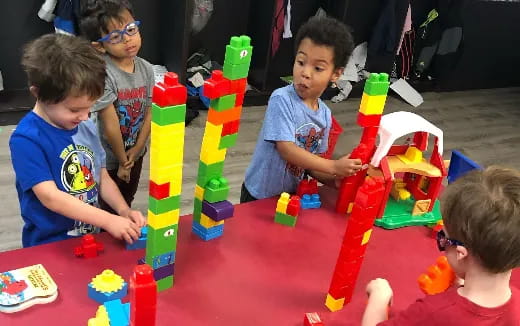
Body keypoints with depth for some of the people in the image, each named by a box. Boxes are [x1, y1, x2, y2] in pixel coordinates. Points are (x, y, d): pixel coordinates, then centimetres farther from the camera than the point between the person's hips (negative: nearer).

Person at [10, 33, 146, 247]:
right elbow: (50, 197, -20)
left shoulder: (86, 128, 4)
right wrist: (108, 221, -23)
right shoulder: (26, 139, -14)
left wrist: (123, 211, -4)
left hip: (92, 240, 4)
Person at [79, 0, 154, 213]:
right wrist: (122, 161, -14)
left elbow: (149, 114, -6)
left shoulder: (146, 69, -8)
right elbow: (110, 125, -23)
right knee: (107, 211, 14)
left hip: (135, 154, 6)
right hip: (108, 159, -6)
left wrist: (135, 150, -11)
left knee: (127, 201, 28)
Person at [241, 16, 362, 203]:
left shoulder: (325, 114, -4)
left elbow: (311, 160, 3)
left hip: (291, 194, 5)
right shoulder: (281, 99, -22)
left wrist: (337, 178, -14)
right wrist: (334, 166, -29)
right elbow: (287, 150, -27)